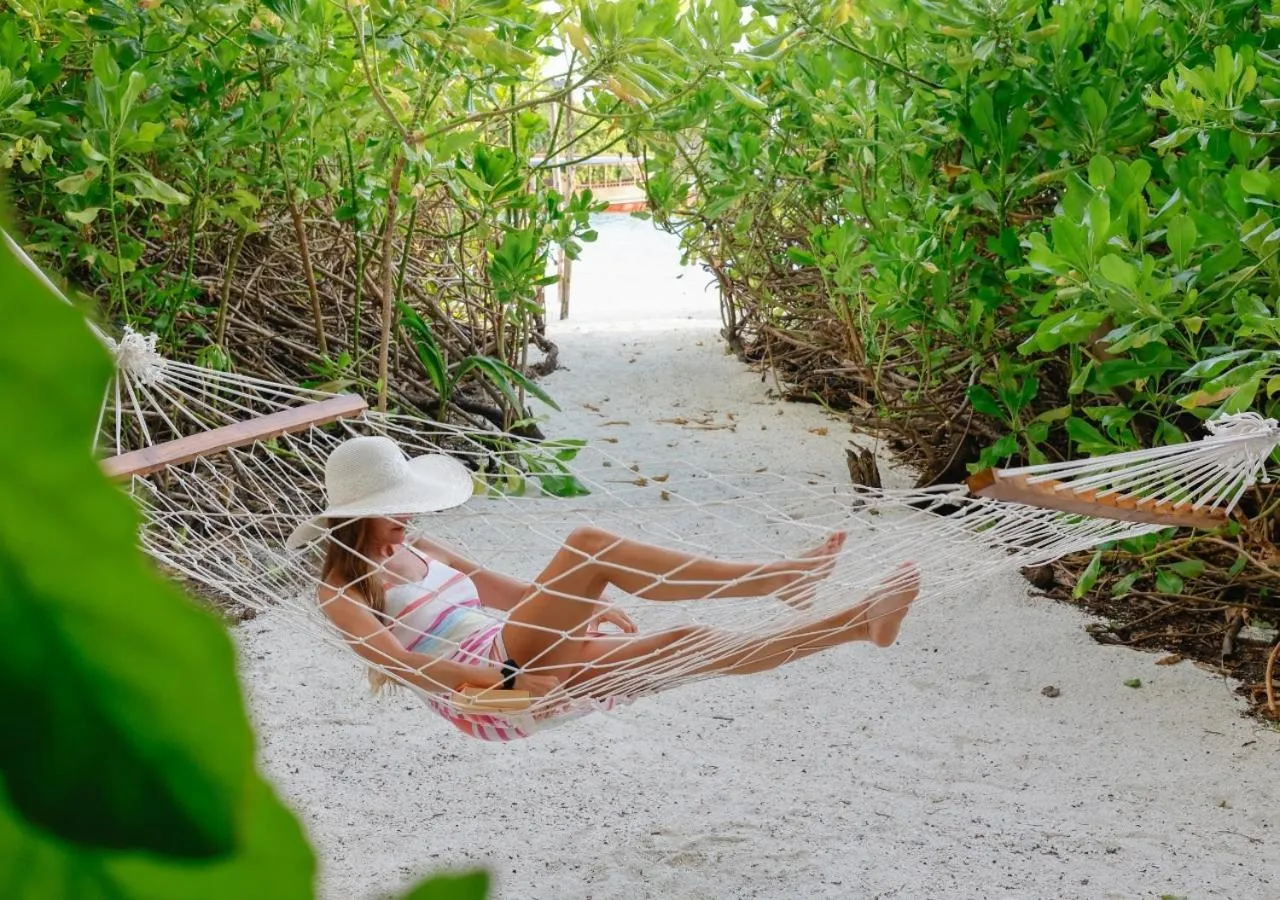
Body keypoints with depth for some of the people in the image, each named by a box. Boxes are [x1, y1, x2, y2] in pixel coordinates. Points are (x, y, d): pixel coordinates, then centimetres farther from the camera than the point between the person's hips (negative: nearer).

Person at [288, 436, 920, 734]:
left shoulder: (418, 551, 19)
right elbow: (401, 661, -19)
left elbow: (506, 592, 25)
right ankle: (769, 578, -22)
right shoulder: (341, 589, -4)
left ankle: (857, 623, -10)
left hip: (525, 668, 8)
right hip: (484, 689, -8)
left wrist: (584, 609, 13)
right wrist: (509, 681, -28)